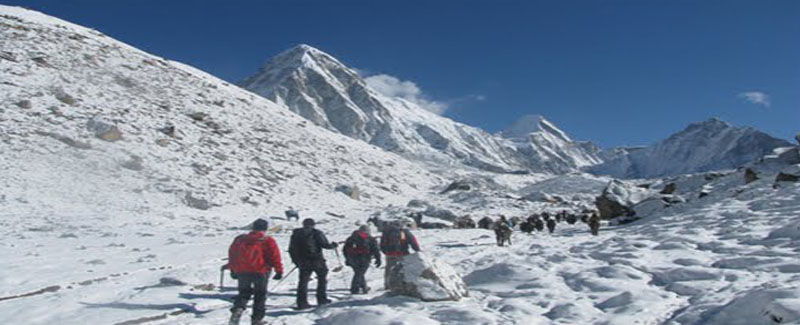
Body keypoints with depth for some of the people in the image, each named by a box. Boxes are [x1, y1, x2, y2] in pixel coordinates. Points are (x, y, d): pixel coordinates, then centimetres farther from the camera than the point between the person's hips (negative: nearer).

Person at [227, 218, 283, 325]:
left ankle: (238, 309, -8)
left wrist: (233, 269, 25)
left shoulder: (240, 239, 9)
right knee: (260, 295, 11)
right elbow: (275, 256, -6)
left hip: (242, 271, 3)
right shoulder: (268, 241, -3)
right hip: (260, 272, -3)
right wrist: (279, 271, 1)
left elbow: (232, 254, 15)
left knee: (244, 293, 19)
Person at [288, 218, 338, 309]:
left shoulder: (296, 233, 8)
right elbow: (325, 245, -12)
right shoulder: (316, 233, -5)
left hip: (303, 262, 3)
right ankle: (321, 299, 13)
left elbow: (292, 249, 8)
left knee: (303, 281, 7)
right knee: (322, 278, 13)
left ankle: (302, 302, -1)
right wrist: (333, 245, 8)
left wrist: (296, 261, 17)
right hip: (317, 261, -3)